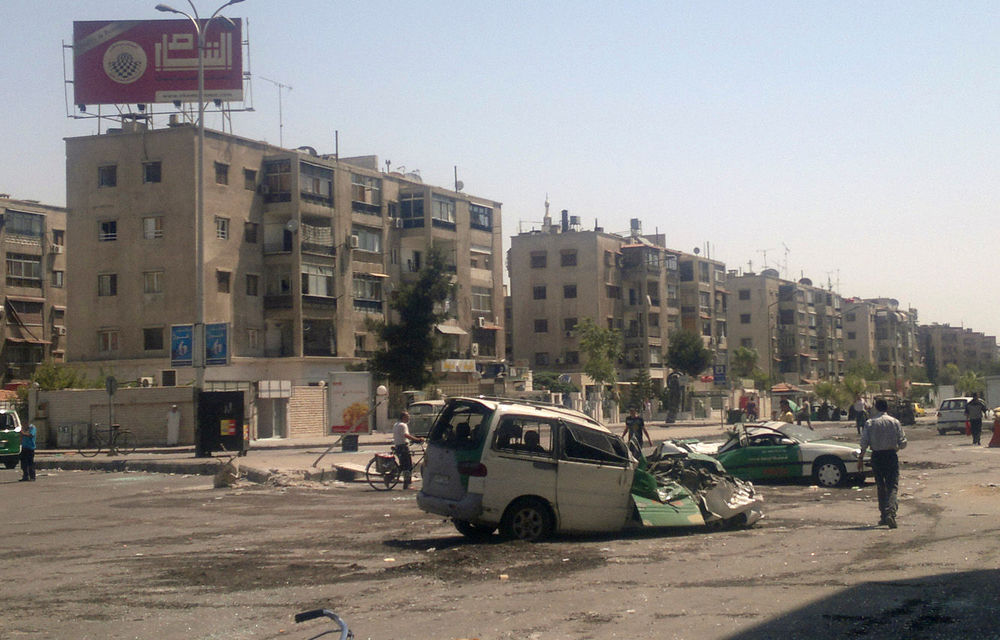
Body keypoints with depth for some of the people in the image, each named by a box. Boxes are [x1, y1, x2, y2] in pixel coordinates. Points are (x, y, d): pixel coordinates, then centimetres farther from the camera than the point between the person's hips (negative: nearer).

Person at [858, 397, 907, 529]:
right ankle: (890, 512, -24)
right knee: (892, 486, -3)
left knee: (881, 487, 13)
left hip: (876, 456, 1)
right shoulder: (895, 422, -1)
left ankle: (884, 515, 17)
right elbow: (903, 443, -1)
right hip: (891, 456, -1)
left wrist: (861, 458, 1)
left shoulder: (869, 423, -2)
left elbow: (864, 443, -6)